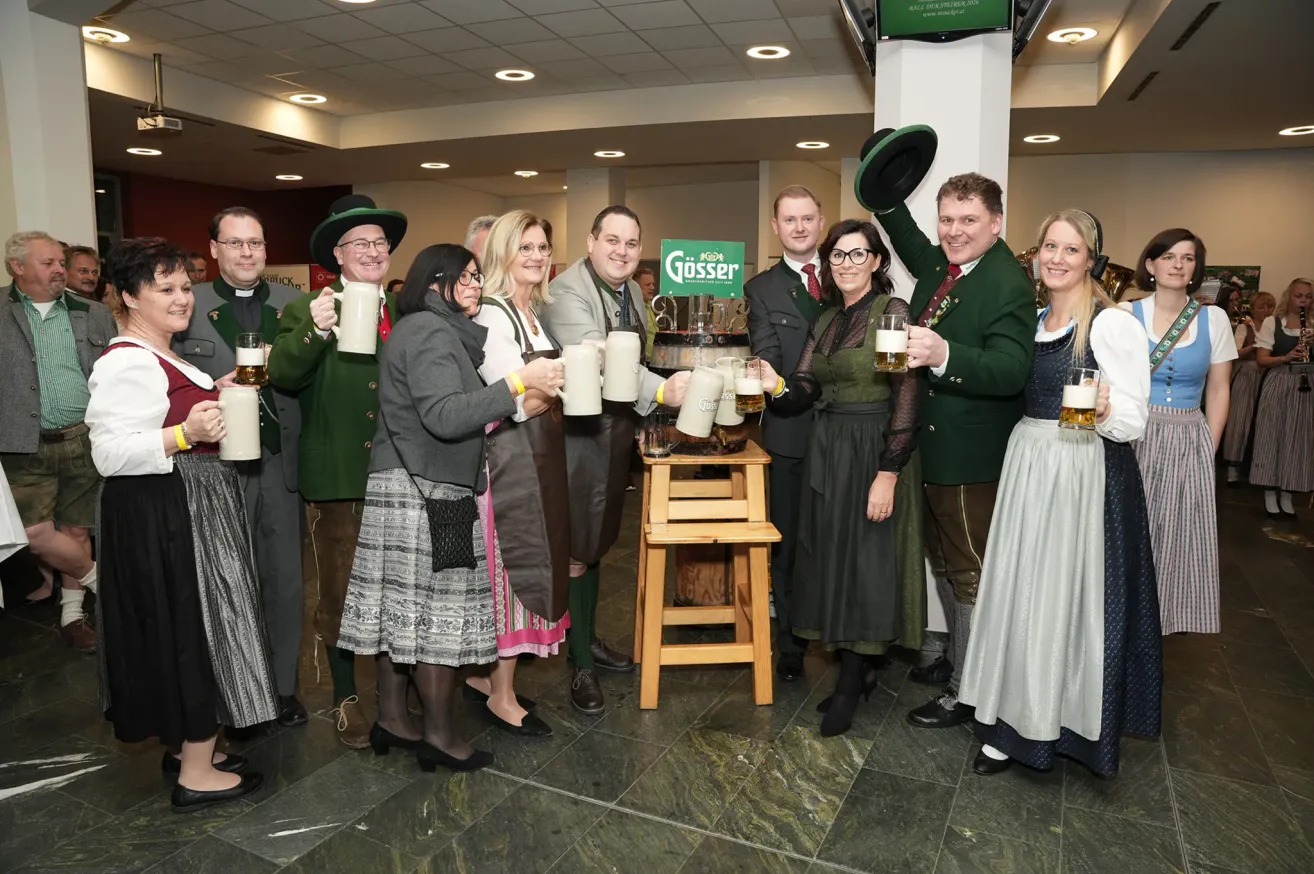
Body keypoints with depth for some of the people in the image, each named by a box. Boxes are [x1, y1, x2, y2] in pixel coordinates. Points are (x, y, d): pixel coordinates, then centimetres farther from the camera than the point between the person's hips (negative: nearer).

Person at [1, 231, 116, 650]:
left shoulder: (94, 314, 7)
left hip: (84, 440, 2)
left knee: (75, 530, 9)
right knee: (36, 535, -5)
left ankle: (72, 614, 24)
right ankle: (99, 577, 20)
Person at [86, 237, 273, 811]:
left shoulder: (161, 357, 15)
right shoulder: (128, 363, -17)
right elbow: (111, 453, -24)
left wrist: (217, 402, 14)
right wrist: (185, 433, -34)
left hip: (189, 510, 10)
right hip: (164, 514, -10)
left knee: (191, 626, 17)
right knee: (191, 627, -3)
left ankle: (186, 743, 31)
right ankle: (196, 773, 9)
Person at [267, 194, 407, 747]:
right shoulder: (306, 311, -1)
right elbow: (282, 376, -15)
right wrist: (314, 330, -28)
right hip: (336, 477, -3)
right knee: (338, 592, 7)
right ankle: (346, 696, 26)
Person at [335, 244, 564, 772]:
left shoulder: (420, 329, 20)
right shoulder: (430, 332, -12)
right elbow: (444, 416, -22)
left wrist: (485, 415, 15)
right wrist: (517, 383, -23)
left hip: (400, 490, 10)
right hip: (426, 495, -10)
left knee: (401, 607, 13)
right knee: (438, 612, -3)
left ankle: (391, 719, 22)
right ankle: (440, 735, 8)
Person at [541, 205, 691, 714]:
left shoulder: (629, 291, 12)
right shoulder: (566, 292, -16)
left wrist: (639, 420, 10)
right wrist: (661, 390, -41)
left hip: (616, 432, 8)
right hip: (576, 436, -8)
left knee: (595, 543, 19)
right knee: (574, 552, 1)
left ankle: (589, 638, 34)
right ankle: (581, 665, 14)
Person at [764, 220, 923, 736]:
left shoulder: (891, 311, -10)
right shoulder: (827, 320, 11)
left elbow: (906, 395, -16)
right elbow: (804, 388, 6)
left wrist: (889, 473, -20)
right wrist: (779, 388, -17)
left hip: (875, 452, -7)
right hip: (826, 451, 7)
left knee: (867, 560, 1)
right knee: (833, 557, 10)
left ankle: (850, 687, 14)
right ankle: (860, 668, 26)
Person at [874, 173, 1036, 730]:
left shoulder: (1010, 285, -19)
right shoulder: (936, 265, 6)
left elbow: (1011, 371, -30)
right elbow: (900, 228, 25)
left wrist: (944, 355, -45)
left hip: (971, 455, -9)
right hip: (930, 448, 9)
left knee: (971, 573, 4)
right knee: (943, 563, 22)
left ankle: (966, 692, 19)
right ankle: (957, 659, 41)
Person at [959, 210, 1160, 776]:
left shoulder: (1114, 326, -9)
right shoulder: (1031, 321, 11)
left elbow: (1133, 422, -11)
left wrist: (1104, 411, -32)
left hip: (1086, 479, -6)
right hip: (1026, 469, 6)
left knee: (1068, 596, 1)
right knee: (1019, 594, 9)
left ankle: (1068, 720, 19)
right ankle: (1014, 721, 22)